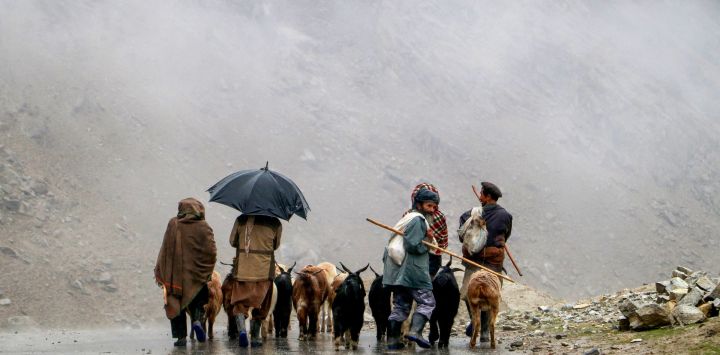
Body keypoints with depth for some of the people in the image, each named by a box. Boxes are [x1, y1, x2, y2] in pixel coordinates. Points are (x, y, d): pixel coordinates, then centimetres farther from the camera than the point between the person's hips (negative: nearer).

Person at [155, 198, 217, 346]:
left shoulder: (173, 224, -2)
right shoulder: (203, 227, -6)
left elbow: (165, 250, 0)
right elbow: (211, 252, -8)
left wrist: (160, 273, 7)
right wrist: (207, 272, 6)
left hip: (174, 274, 1)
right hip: (195, 274, -1)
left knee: (176, 303, 10)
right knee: (198, 301, 16)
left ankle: (181, 336, 5)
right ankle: (198, 320, -12)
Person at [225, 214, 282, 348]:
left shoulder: (241, 220, -2)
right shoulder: (275, 223, -3)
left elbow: (232, 241, 8)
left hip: (242, 270, 0)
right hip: (264, 270, 0)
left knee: (239, 302, 7)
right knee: (259, 306, 14)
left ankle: (241, 329, -17)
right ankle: (255, 337, 17)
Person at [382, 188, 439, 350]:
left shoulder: (406, 218, 21)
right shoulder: (418, 220, -10)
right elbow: (413, 245, -20)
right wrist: (428, 245, -4)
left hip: (396, 273, 9)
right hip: (413, 270, -9)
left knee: (400, 305, 12)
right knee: (427, 301, -4)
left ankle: (392, 339, 10)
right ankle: (415, 331, -19)